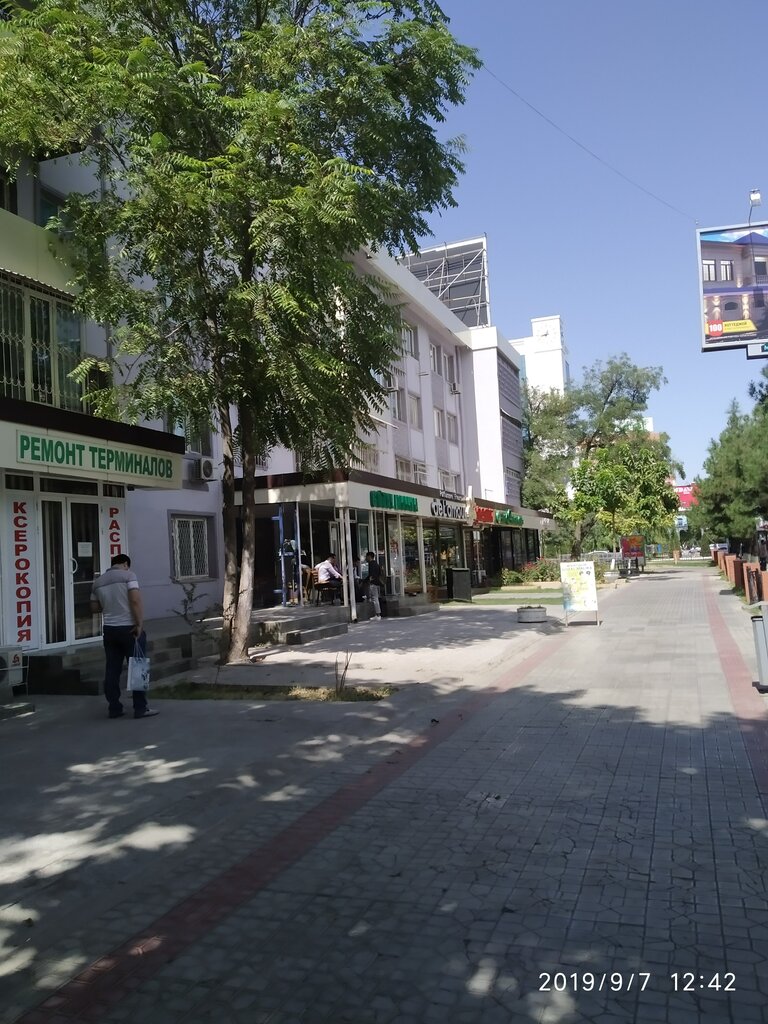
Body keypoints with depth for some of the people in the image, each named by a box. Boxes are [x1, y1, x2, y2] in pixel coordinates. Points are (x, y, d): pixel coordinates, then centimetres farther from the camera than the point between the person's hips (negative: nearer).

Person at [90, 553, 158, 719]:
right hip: (129, 628, -5)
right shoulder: (128, 575, -7)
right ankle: (140, 708, 3)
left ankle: (114, 709, 12)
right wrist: (140, 624, -15)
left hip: (110, 630, 6)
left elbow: (94, 607, 17)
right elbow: (135, 601, -17)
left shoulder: (98, 582, 11)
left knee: (112, 670, 9)